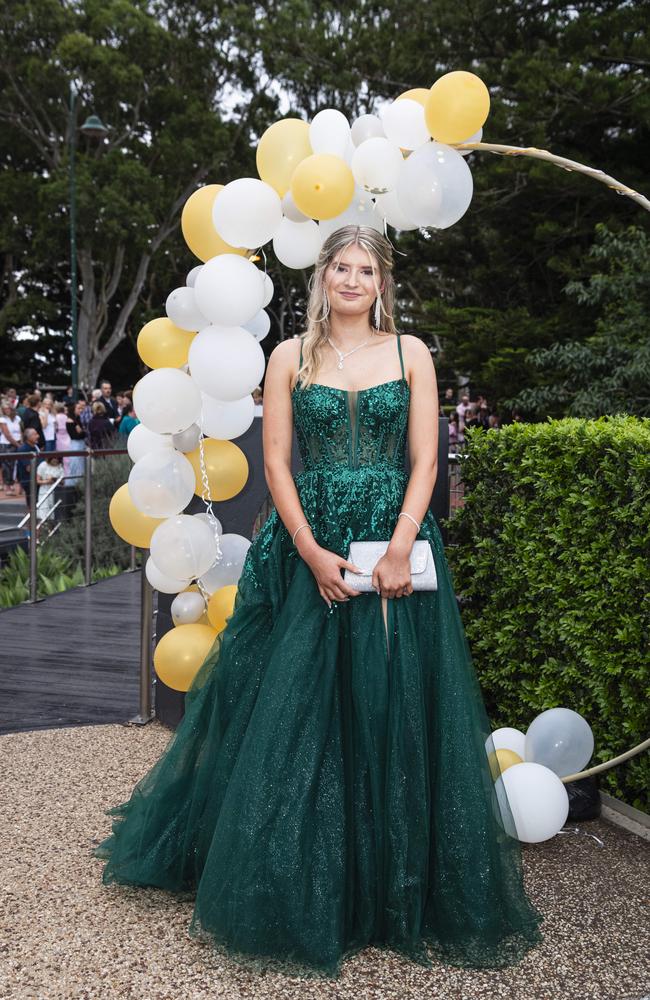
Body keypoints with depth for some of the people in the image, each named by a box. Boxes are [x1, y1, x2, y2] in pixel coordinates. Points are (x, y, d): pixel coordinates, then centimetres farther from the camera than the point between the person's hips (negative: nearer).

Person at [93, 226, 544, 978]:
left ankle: (400, 893, 22)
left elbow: (424, 460, 2)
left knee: (396, 711, 4)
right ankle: (295, 896, 20)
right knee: (296, 711, 2)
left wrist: (398, 548, -12)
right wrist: (314, 554, -10)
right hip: (310, 551, 0)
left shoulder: (410, 352, 8)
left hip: (396, 552, 1)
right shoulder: (289, 357, 7)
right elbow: (276, 463, 1)